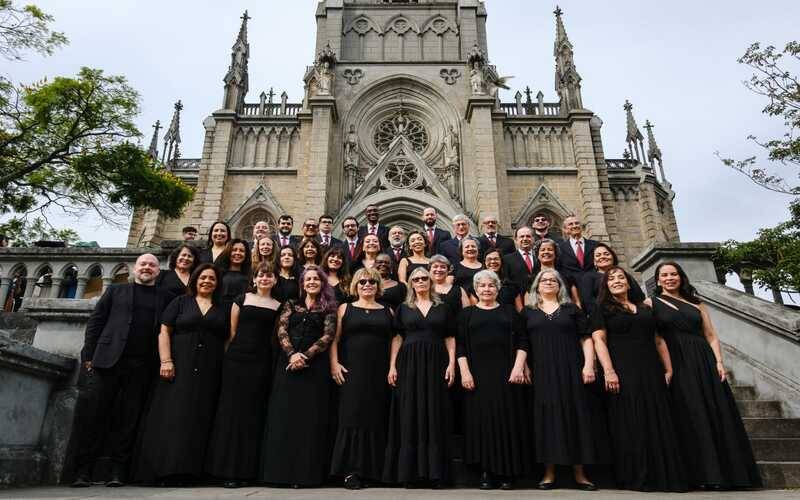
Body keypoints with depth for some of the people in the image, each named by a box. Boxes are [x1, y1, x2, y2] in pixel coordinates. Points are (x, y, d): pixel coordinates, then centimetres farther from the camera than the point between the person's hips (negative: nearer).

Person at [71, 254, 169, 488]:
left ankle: (118, 470, 10)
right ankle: (83, 470, 8)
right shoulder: (116, 290, 15)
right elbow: (95, 322, 10)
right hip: (108, 361, 0)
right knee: (91, 413, -2)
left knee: (127, 419, 2)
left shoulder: (165, 298, 14)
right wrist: (89, 356, 1)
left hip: (142, 367, 0)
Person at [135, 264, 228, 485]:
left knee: (199, 418, 0)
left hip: (209, 373, 2)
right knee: (173, 415, -6)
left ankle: (187, 469, 5)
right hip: (179, 369, -2)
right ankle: (167, 468, -2)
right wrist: (166, 361, -11)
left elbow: (227, 340, 12)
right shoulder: (180, 302, 9)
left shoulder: (222, 309, 14)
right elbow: (164, 331, 2)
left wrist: (225, 369, 1)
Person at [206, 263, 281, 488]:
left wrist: (275, 363, 0)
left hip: (262, 362, 1)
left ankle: (246, 468, 13)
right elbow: (232, 331, 7)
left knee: (254, 412, 4)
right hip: (237, 359, 0)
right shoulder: (242, 300, 8)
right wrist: (228, 356, 1)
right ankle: (228, 468, 10)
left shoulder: (279, 306, 10)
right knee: (232, 409, 1)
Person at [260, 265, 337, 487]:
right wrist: (291, 354, -14)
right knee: (284, 414, 2)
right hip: (288, 363, 2)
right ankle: (282, 470, 11)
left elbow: (328, 336, -3)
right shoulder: (291, 305, 15)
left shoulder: (328, 308, 9)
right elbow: (281, 330, 2)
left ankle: (306, 472, 8)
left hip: (315, 366, -2)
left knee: (310, 417, -1)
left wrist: (306, 356, -14)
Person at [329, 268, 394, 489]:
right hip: (351, 370, -1)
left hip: (379, 372, 2)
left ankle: (373, 468, 15)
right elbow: (335, 339, 5)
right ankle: (351, 470, 4)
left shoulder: (387, 311, 13)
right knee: (352, 416, -4)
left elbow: (394, 340, 10)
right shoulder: (345, 308, 10)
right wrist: (334, 363, -8)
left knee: (377, 418, 3)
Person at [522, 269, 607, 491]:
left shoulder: (572, 309, 12)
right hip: (542, 373, 0)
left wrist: (589, 365, -7)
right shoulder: (529, 311, 12)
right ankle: (549, 472, 9)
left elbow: (585, 338, 5)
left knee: (576, 415, 0)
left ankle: (579, 472, 11)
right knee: (547, 417, 0)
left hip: (570, 370, 0)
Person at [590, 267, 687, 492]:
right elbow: (599, 340, -4)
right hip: (623, 372, -4)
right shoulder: (602, 308, 7)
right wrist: (608, 371, -16)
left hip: (651, 372, 4)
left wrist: (669, 369, 7)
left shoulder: (645, 308, 20)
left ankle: (663, 476, 11)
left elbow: (659, 340, 18)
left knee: (658, 423, 3)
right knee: (630, 424, -5)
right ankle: (635, 477, 2)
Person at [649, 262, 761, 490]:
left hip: (704, 362, 3)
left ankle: (730, 472, 11)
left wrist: (719, 362, -2)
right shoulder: (651, 303, 5)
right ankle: (704, 474, 2)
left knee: (717, 414, 1)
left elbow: (711, 336, 12)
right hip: (676, 365, -3)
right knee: (690, 417, -4)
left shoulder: (696, 303, 16)